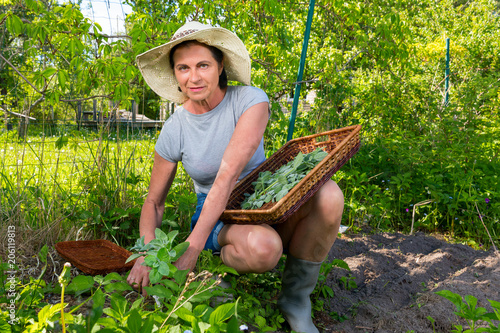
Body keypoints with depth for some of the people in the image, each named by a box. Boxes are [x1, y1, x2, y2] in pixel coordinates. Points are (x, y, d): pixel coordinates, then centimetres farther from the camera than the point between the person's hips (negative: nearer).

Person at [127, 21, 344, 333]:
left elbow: (230, 172, -27)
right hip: (216, 217, -1)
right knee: (262, 247, -38)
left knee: (328, 195, -31)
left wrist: (192, 248, -32)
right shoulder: (175, 130, -7)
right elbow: (154, 202, 2)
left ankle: (295, 299, -10)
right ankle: (220, 263, -1)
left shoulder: (250, 100, -15)